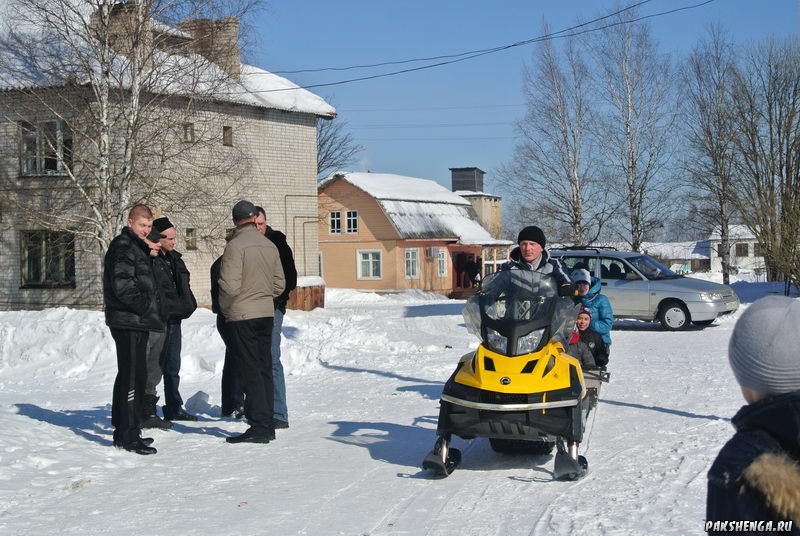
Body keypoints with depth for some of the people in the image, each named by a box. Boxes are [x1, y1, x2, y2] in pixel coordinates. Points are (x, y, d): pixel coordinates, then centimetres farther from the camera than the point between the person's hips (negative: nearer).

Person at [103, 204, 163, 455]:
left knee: (131, 375, 16)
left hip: (136, 322, 11)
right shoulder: (123, 246, -12)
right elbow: (122, 285, -22)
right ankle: (128, 434, -9)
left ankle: (124, 432, 26)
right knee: (132, 376, -11)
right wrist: (147, 308, -17)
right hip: (128, 322, -11)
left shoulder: (137, 247, 20)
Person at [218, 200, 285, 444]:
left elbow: (229, 285, -18)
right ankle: (267, 425, 16)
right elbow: (280, 284, 10)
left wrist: (225, 308, 0)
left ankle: (259, 425, -6)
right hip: (267, 313, 6)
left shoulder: (235, 246, -13)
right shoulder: (270, 245, 7)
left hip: (242, 315, -6)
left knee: (249, 372, -4)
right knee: (264, 369, 12)